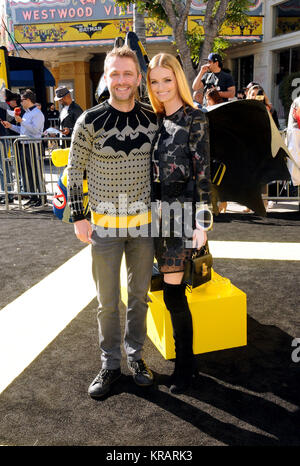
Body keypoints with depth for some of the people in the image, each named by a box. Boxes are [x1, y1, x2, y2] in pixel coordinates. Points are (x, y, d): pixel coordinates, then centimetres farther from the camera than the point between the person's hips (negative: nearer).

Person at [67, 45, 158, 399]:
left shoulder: (152, 119, 0)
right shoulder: (90, 121, -8)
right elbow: (75, 170, -2)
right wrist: (78, 217, -6)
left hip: (144, 221, 2)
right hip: (104, 224, -2)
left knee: (139, 297, 14)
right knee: (108, 302, 9)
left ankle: (135, 355, 34)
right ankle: (110, 364, 28)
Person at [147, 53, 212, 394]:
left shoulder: (194, 119, -7)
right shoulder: (155, 120, 12)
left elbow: (203, 173, -10)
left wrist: (202, 222, -14)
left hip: (182, 211, -6)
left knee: (173, 292, -4)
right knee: (173, 291, 13)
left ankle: (185, 363, 15)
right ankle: (184, 357, 30)